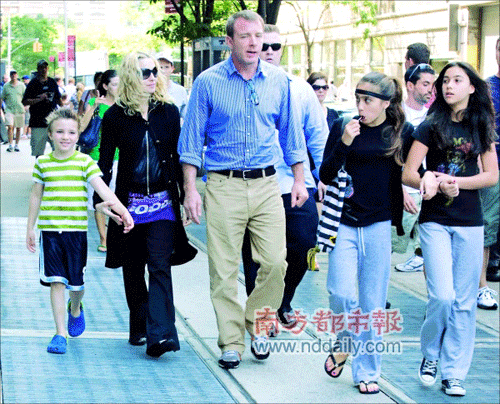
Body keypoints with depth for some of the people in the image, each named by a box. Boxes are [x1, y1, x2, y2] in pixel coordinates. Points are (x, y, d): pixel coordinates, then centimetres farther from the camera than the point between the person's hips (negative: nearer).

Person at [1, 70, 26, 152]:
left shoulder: (21, 85, 6)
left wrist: (24, 106, -3)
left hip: (20, 109, 1)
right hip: (9, 109, -1)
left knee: (18, 128, 6)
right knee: (10, 126, -15)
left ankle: (16, 145, 17)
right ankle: (10, 145, -11)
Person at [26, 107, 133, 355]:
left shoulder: (85, 162, -1)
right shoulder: (42, 163, 4)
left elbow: (102, 188, -13)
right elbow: (36, 196, 13)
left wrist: (121, 209, -28)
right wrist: (30, 228, 15)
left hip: (76, 230, 0)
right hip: (50, 230, 0)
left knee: (76, 281, 8)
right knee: (56, 282, -4)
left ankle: (75, 310, 41)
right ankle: (60, 332, 2)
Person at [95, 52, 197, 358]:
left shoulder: (169, 112, 4)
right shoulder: (116, 115, -1)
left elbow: (178, 157, 9)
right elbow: (105, 161, 3)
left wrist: (186, 196, 9)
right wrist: (101, 198, -5)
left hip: (163, 203, 0)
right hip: (130, 203, 0)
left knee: (160, 266, -11)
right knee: (133, 269, 10)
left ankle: (160, 334, -17)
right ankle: (139, 327, 25)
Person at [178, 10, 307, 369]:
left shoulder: (279, 81, 7)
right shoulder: (208, 83, -1)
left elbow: (291, 133, 15)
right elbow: (191, 140, 1)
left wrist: (299, 180, 11)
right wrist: (190, 189, -5)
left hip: (266, 184, 2)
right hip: (224, 186, -2)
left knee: (276, 262, -5)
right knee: (224, 270, -1)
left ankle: (257, 324, 18)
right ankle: (231, 343, 9)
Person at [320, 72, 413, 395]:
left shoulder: (404, 132, 2)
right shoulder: (343, 127, 2)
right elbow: (325, 176, -2)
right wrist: (344, 143, -15)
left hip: (379, 225, 0)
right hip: (344, 222, 0)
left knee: (372, 304, 3)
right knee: (342, 295, -10)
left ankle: (367, 372, 16)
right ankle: (344, 343, 21)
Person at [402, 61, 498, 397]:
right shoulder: (432, 126, -1)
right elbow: (409, 174, -5)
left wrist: (452, 180, -12)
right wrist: (437, 185, -22)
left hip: (470, 223, 2)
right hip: (435, 221, -2)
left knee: (464, 301, 2)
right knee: (442, 296, -13)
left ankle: (454, 373, 11)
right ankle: (430, 354, 13)